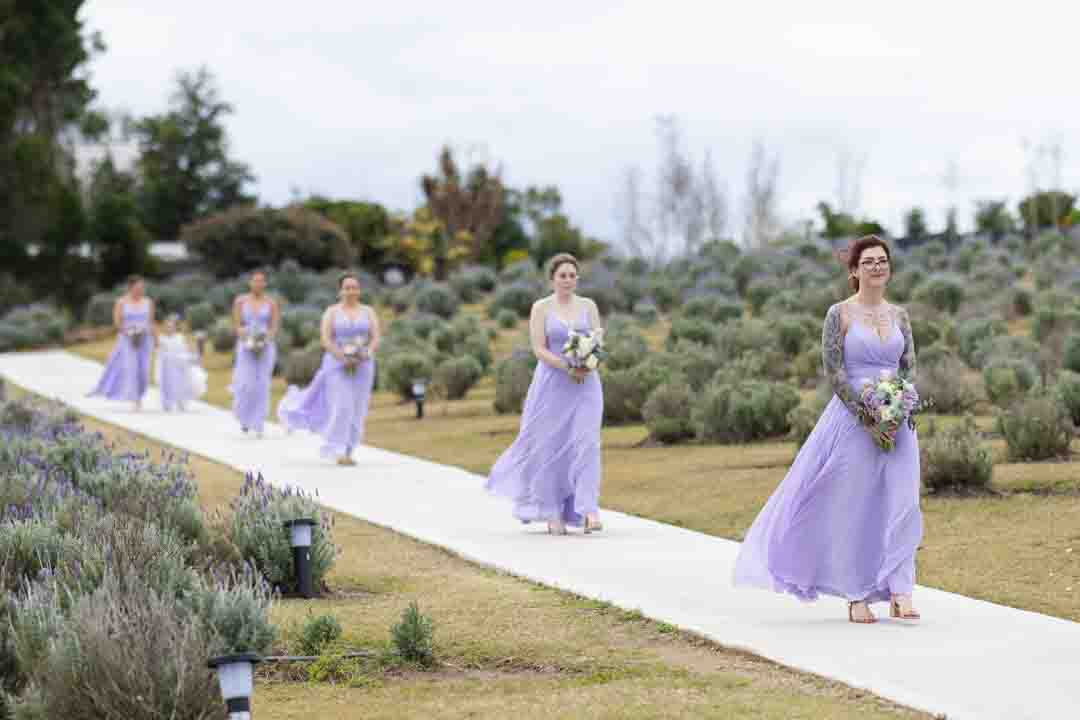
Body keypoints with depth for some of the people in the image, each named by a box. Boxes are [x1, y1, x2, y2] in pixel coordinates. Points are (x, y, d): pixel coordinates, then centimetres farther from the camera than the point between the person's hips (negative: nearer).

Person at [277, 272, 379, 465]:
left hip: (362, 367, 3)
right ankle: (339, 452, -11)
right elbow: (326, 340, -7)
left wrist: (365, 355, -18)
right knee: (341, 407, -13)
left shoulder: (368, 312, 7)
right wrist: (343, 358, -19)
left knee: (357, 410, 1)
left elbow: (375, 339, 0)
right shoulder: (331, 312, 1)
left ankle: (348, 451, 11)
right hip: (337, 365, -3)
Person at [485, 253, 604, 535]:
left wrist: (589, 364, -17)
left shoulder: (588, 306, 8)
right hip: (552, 385, -1)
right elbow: (539, 350, -6)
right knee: (551, 447, 2)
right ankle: (552, 513, 15)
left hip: (586, 385, 1)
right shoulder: (541, 308, 1)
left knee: (585, 444, -11)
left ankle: (587, 512, -17)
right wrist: (568, 368, -18)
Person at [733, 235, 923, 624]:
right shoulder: (840, 314, -3)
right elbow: (834, 373, -8)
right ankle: (856, 596, 9)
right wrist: (867, 418, -13)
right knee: (853, 507, 1)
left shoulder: (899, 315, 10)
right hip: (852, 419, -4)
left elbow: (909, 368, 12)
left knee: (899, 503, -5)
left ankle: (898, 592, -6)